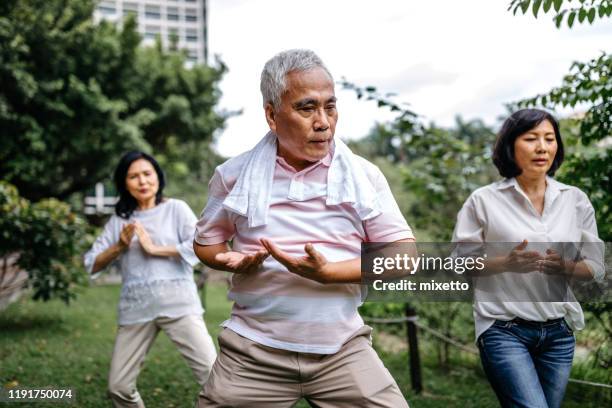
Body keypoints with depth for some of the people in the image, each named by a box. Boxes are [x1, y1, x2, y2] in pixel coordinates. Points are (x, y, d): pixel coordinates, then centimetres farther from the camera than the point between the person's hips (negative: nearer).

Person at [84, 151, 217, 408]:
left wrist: (154, 248, -7)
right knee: (118, 386, 5)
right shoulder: (119, 220, 13)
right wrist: (120, 246, -5)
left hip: (177, 303, -3)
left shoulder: (176, 208, 6)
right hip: (135, 309, 3)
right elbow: (91, 264, 12)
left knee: (212, 372, -14)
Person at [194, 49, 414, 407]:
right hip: (253, 351, 1)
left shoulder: (364, 175, 1)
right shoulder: (234, 175, 3)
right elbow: (206, 242, 15)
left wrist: (327, 273, -17)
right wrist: (234, 261, -8)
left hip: (342, 349, 0)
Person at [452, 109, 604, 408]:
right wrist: (504, 263, -19)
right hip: (504, 331, -4)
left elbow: (596, 266, 9)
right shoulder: (484, 200, -3)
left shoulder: (575, 200, 6)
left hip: (559, 332, 4)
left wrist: (566, 268, -12)